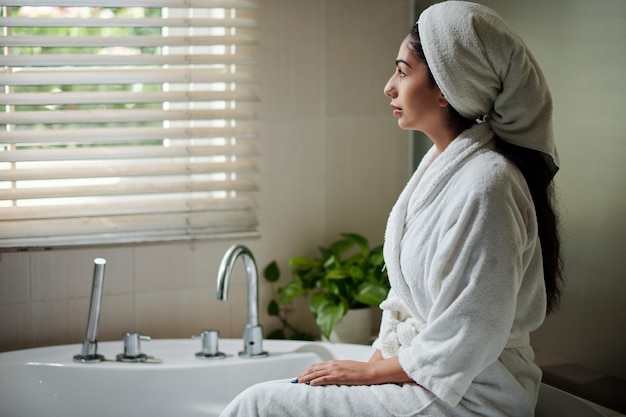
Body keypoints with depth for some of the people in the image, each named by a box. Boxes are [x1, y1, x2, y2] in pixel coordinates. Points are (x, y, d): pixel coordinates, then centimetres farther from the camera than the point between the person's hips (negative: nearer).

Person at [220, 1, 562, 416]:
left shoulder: (485, 184, -22)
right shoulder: (440, 163, 9)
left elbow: (465, 343, -22)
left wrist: (369, 372, -11)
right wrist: (373, 364, 2)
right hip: (413, 368, 9)